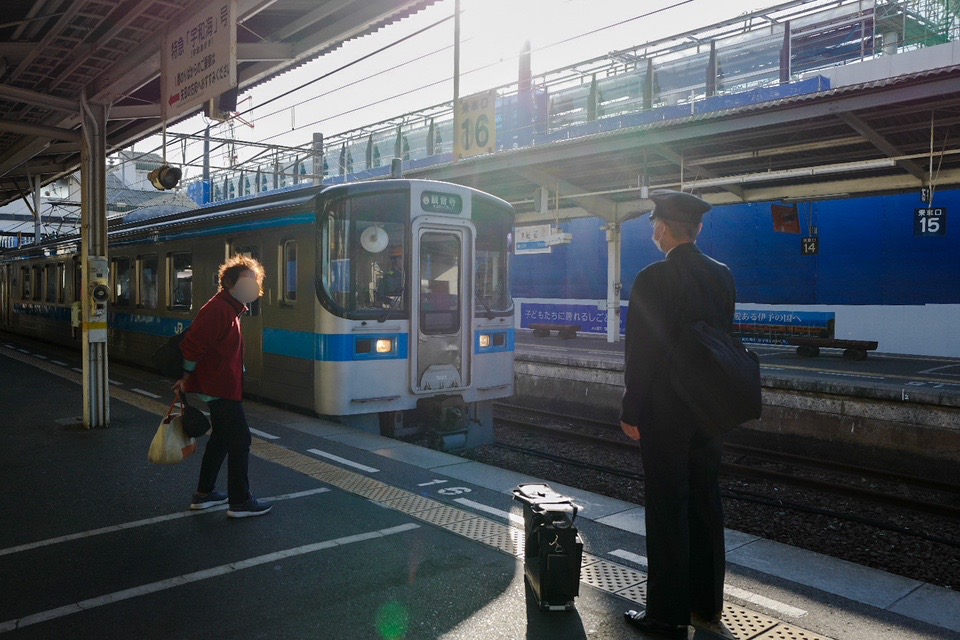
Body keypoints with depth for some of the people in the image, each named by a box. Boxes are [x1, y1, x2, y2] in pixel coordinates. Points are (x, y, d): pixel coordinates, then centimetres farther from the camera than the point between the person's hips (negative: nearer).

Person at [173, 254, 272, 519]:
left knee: (222, 437, 18)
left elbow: (195, 344, 21)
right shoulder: (218, 309, -19)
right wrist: (187, 378, -11)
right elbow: (194, 345, -23)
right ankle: (240, 502, 2)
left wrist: (189, 379, 19)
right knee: (240, 439, -5)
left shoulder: (230, 309, 14)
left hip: (219, 387, 11)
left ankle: (204, 494, 28)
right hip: (221, 388, -11)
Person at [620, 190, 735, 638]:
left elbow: (641, 353, -16)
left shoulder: (653, 279, -15)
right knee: (705, 503, 16)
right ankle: (707, 602, 30)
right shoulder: (722, 276, 5)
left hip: (664, 411, -7)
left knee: (667, 509, 1)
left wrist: (630, 412, -9)